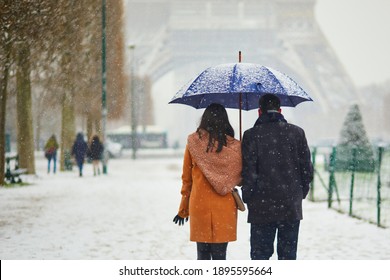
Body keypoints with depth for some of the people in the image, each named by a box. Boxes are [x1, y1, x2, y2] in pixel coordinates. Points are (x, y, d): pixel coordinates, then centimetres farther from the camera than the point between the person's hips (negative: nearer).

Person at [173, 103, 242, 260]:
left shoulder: (193, 142, -1)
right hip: (224, 208, 0)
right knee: (220, 256, 2)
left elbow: (186, 179, 6)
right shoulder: (234, 146, -3)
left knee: (203, 254, 7)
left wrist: (183, 210, 14)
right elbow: (240, 179, 5)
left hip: (199, 206, 0)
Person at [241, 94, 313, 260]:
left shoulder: (251, 135, -6)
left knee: (260, 253, 4)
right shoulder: (297, 133, 2)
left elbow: (248, 172, -7)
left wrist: (247, 197, 5)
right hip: (291, 207, 2)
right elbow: (307, 169, 5)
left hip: (262, 208, -2)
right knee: (288, 253, 8)